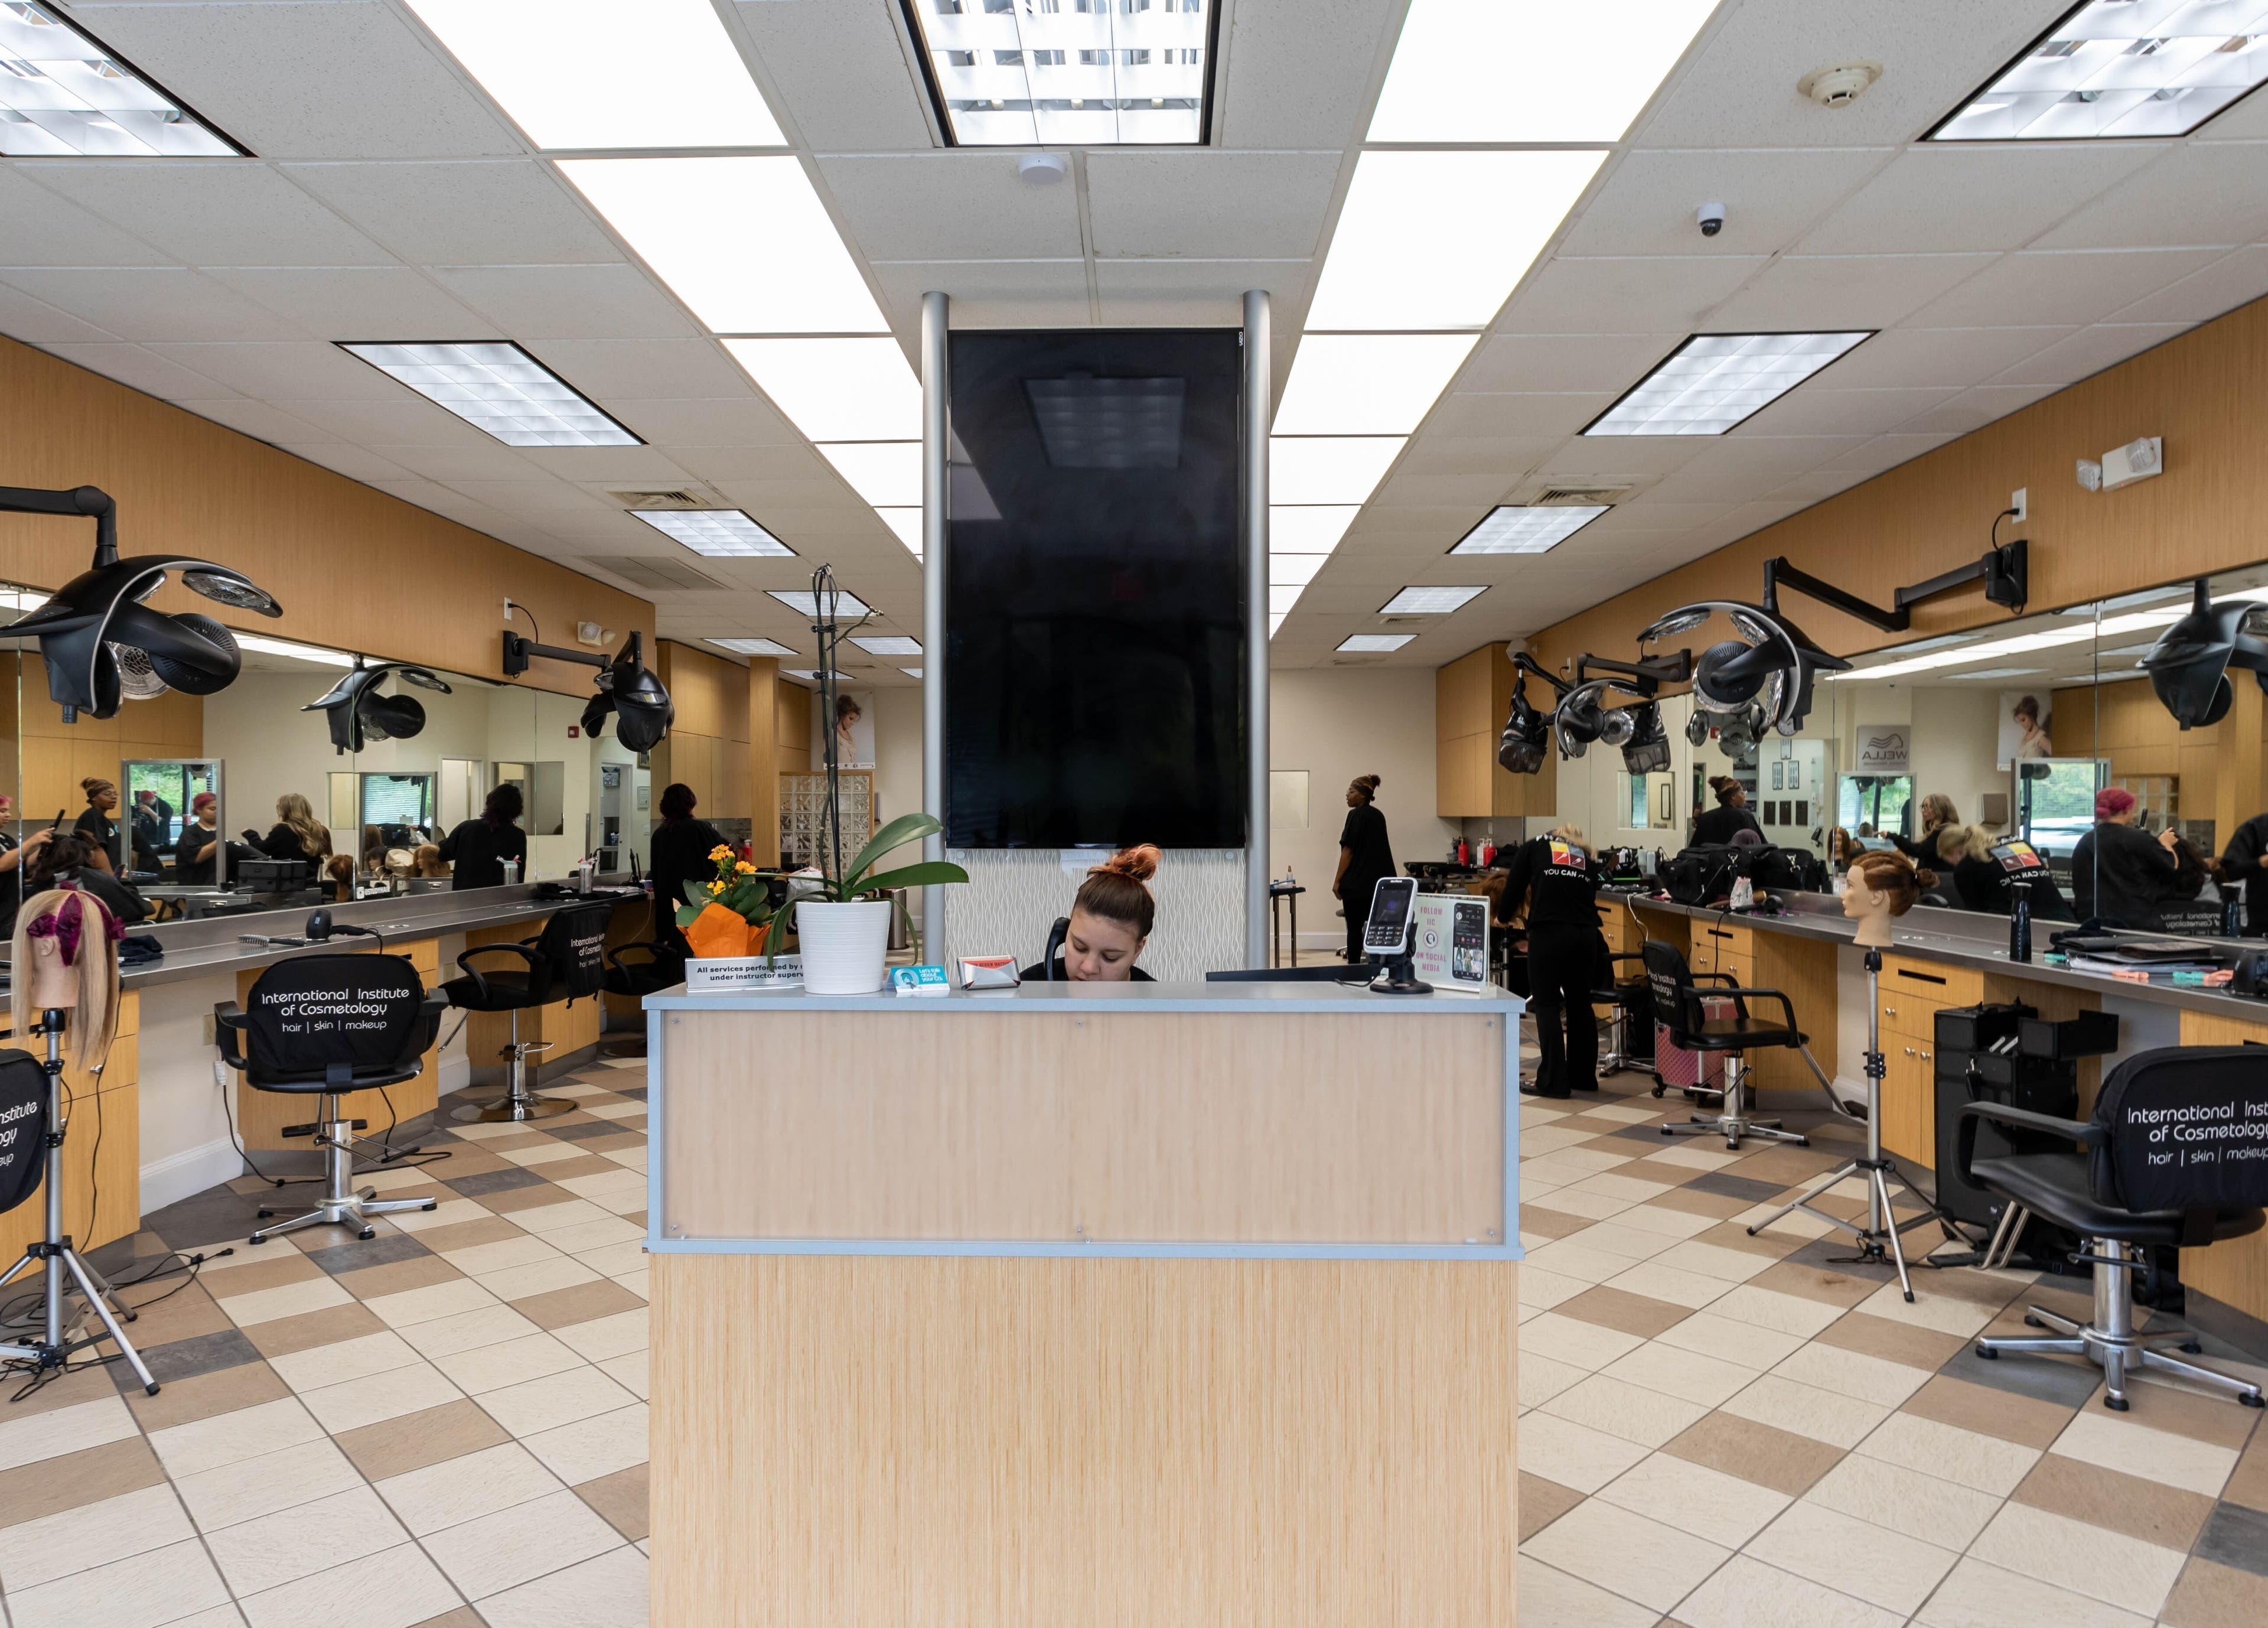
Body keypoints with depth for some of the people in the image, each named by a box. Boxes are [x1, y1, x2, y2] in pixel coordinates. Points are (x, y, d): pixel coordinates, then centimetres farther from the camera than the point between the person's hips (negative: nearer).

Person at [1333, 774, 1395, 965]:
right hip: (1378, 881, 7)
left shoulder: (1356, 815, -11)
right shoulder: (1378, 816, 12)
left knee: (1355, 929, -2)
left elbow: (1348, 850, -13)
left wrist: (1337, 881, -10)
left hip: (1356, 882, -7)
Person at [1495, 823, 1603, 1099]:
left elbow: (1513, 890, 10)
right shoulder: (1588, 857, 25)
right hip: (1586, 934, 4)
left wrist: (1501, 917, 29)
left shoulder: (1533, 847, 17)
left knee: (1547, 1005, 5)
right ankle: (1584, 1077, 27)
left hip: (1548, 932, -4)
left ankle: (1553, 1081, 6)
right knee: (1580, 1005, 16)